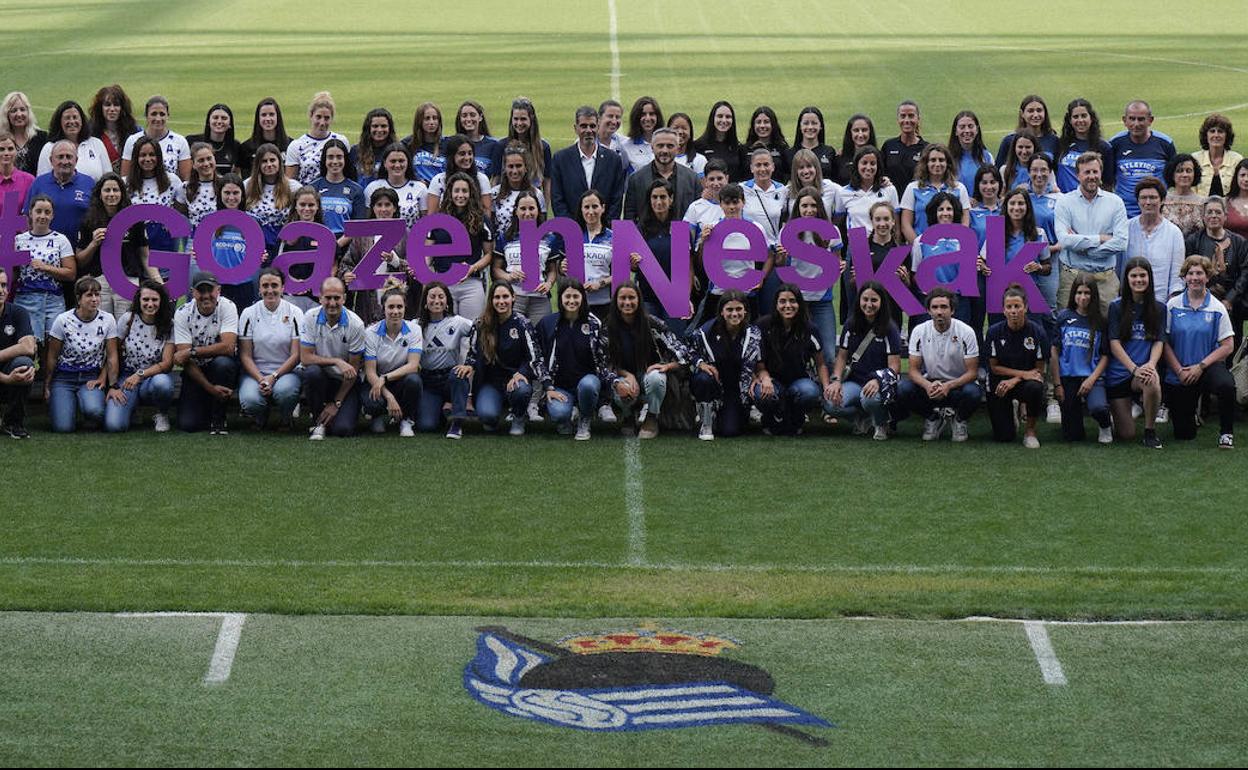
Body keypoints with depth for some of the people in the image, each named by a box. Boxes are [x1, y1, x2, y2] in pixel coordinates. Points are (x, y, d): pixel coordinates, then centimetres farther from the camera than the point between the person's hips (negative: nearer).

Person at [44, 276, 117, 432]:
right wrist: (46, 387, 3)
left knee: (93, 410, -33)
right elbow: (52, 357, -1)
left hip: (91, 378, 0)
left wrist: (112, 385, -8)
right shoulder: (63, 320, -10)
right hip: (64, 377, 0)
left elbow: (112, 357, 0)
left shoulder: (108, 320, -7)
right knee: (63, 427, -20)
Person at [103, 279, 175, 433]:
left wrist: (140, 375, -22)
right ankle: (131, 406, 13)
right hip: (127, 377, 0)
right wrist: (113, 386, -8)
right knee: (113, 425, -25)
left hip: (155, 376, 0)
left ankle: (162, 414, -5)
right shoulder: (127, 319, -3)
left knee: (161, 383, -40)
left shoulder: (168, 325, -4)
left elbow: (167, 363, -9)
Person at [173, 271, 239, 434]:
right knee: (187, 424, -18)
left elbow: (228, 347, -25)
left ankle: (218, 418, -13)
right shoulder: (182, 314, -10)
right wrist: (210, 388, -27)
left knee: (223, 362, -37)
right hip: (195, 372, 1)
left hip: (223, 368, -1)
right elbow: (184, 358, -17)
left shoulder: (227, 307, -13)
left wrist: (191, 352, -25)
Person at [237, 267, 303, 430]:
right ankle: (260, 417, 8)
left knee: (284, 391, -36)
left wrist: (274, 377, -16)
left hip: (286, 371, -1)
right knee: (250, 400, -31)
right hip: (255, 371, 1)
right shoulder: (249, 314, 2)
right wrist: (260, 379, -17)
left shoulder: (294, 313, 0)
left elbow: (296, 355, -4)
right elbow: (245, 356, -1)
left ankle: (285, 418, 1)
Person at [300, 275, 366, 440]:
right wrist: (337, 361, -28)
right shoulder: (310, 318, -9)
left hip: (345, 382, -1)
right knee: (312, 372, -35)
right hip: (321, 377, 1)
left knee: (342, 429, -23)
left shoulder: (355, 324, -13)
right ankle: (318, 422, -12)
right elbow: (305, 357, -13)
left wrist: (336, 404, -10)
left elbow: (353, 368, -9)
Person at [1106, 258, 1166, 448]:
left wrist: (1151, 364, -20)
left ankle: (1150, 431, -15)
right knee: (1126, 434, -7)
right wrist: (1134, 369, -20)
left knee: (1152, 381, -39)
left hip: (1144, 368, 1)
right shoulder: (1116, 307, 0)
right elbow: (1114, 344, -6)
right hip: (1118, 373, -1)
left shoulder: (1159, 308, 7)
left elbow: (1159, 342, 2)